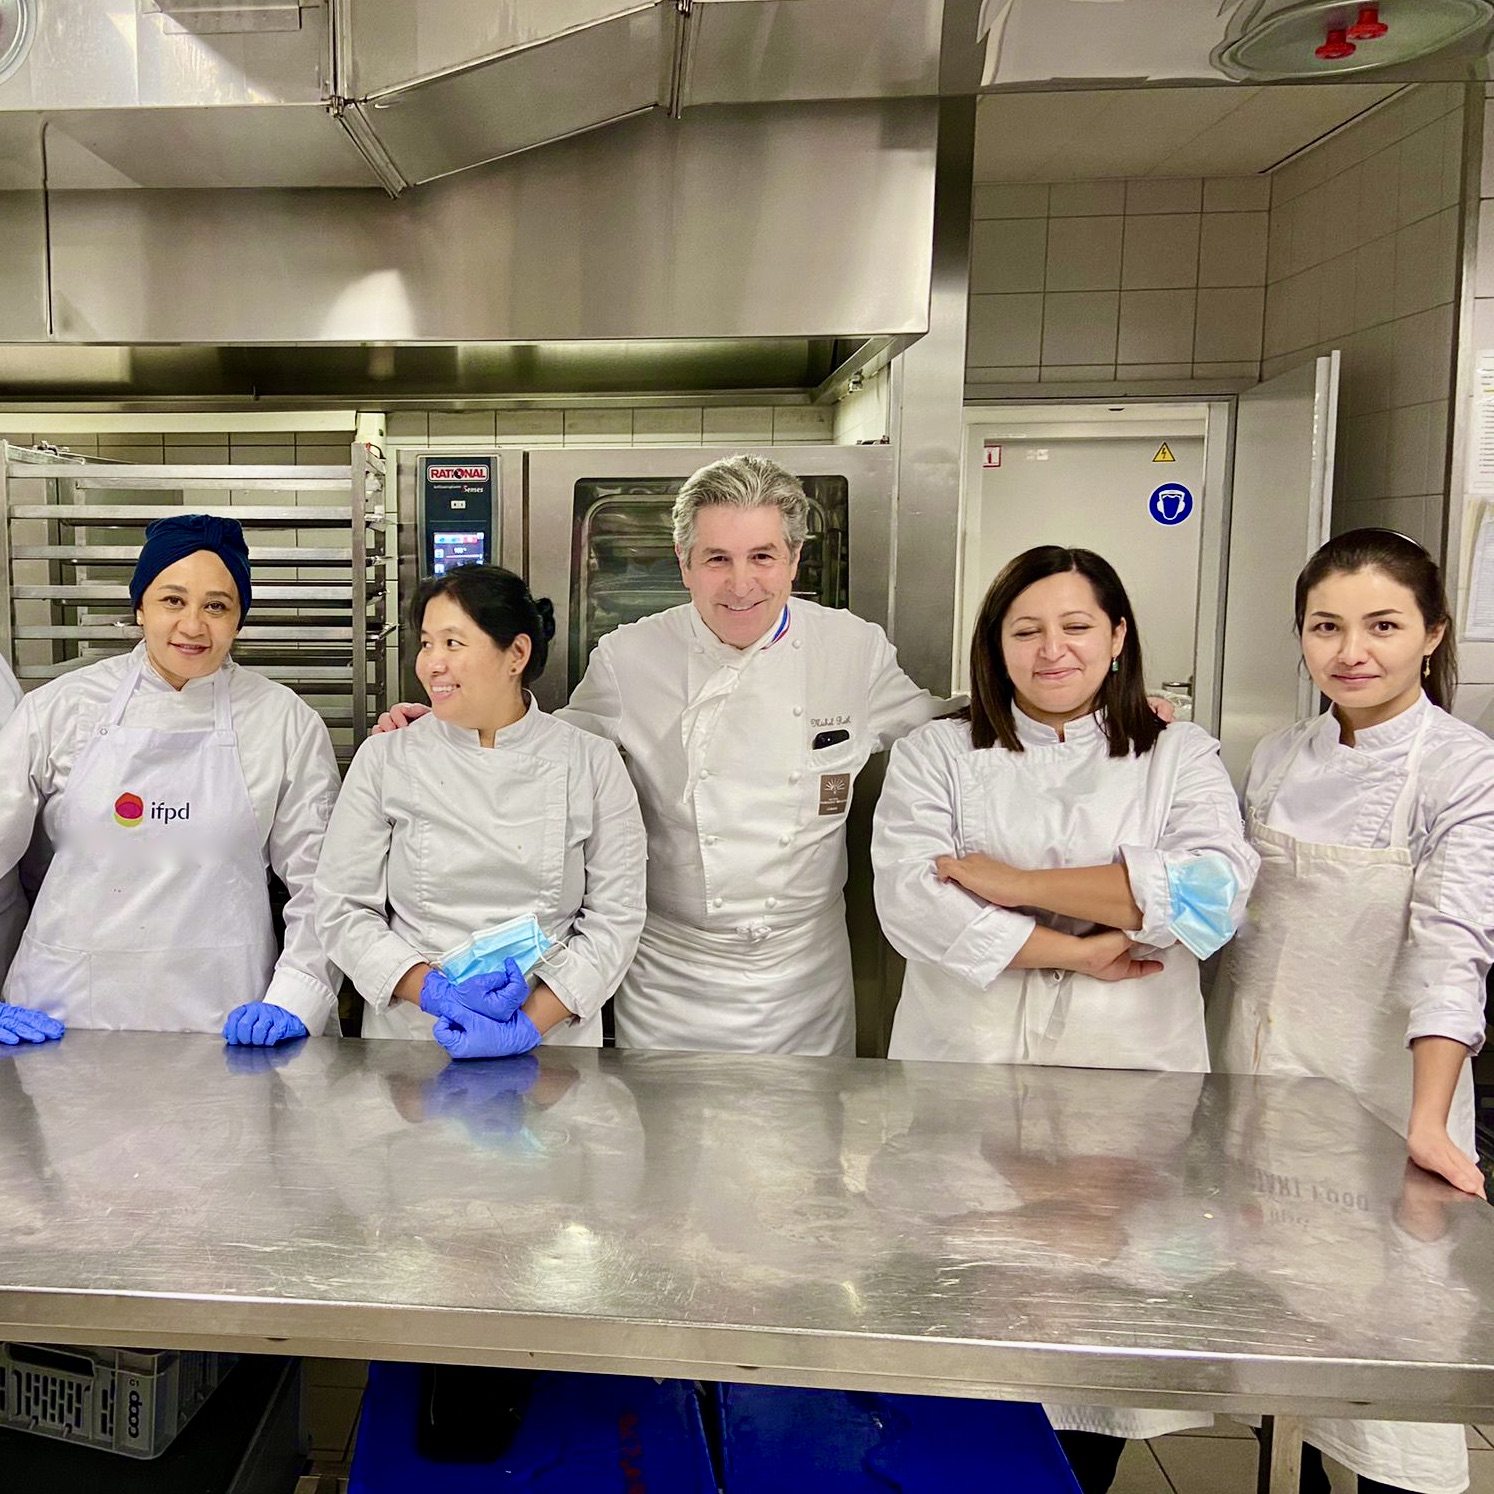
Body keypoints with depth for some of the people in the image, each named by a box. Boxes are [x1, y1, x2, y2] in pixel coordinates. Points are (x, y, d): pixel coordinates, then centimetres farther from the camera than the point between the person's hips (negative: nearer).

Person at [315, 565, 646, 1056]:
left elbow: (615, 916, -1)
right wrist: (436, 992, -11)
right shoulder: (383, 759, 2)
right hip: (409, 1037, 1)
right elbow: (343, 908, 2)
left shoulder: (593, 763, 0)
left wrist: (528, 1022, -11)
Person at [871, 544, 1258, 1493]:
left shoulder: (1182, 756, 6)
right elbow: (910, 899, -10)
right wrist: (1070, 950, -14)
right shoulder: (935, 755, 6)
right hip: (962, 1075, 0)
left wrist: (1016, 884, -13)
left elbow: (1213, 896, -12)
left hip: (1130, 1079, 0)